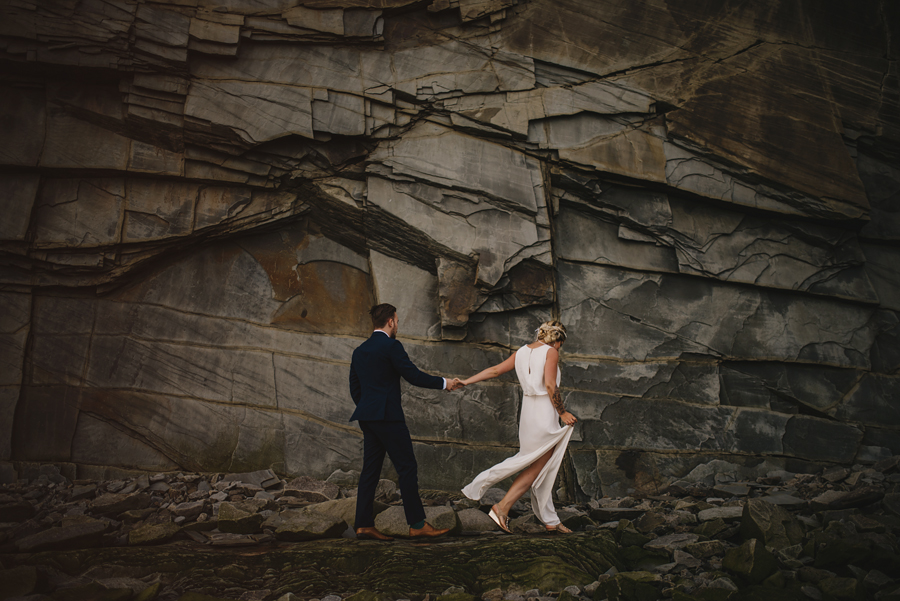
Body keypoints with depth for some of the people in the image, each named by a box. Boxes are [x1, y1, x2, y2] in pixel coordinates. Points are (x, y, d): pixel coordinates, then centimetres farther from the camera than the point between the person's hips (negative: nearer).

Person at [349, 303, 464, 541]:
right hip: (388, 416, -8)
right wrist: (444, 383, -1)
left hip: (367, 417, 8)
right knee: (407, 467, -3)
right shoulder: (391, 346, -10)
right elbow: (414, 376, -12)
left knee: (370, 469, 9)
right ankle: (417, 524, -1)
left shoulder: (360, 351, 14)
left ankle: (364, 525, 10)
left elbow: (354, 388, 17)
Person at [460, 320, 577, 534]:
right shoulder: (550, 352, -7)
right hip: (545, 414, -8)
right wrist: (563, 412, -8)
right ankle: (503, 507, -2)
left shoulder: (522, 352, 12)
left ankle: (550, 521, 18)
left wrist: (465, 381, 16)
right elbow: (550, 385, -18)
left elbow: (494, 370, 11)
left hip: (529, 412, 8)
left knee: (540, 468, 12)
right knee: (536, 467, 2)